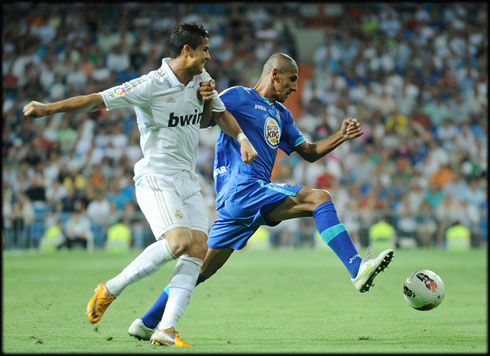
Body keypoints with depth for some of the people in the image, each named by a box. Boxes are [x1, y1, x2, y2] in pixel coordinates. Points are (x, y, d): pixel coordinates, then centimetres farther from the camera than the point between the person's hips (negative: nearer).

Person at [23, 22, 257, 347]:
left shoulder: (201, 79, 8)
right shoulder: (151, 85, -15)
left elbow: (216, 116, 24)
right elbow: (98, 100, -18)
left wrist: (242, 137, 4)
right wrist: (47, 108, -26)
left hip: (188, 180, 7)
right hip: (155, 177, -7)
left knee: (198, 248, -8)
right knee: (178, 241, -24)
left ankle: (166, 330, -8)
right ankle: (111, 289, -6)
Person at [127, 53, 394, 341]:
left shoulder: (281, 114, 25)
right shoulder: (237, 97, 0)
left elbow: (309, 153, 26)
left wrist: (341, 137, 11)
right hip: (243, 188, -9)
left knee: (202, 268, 10)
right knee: (320, 198, -18)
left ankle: (146, 323, 15)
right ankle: (357, 269, -26)